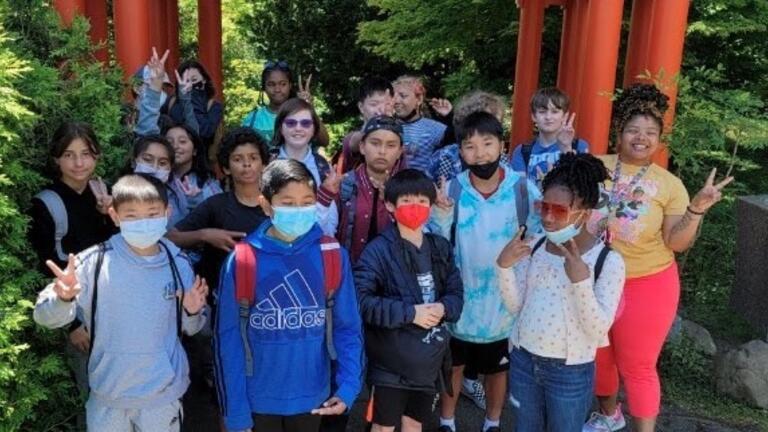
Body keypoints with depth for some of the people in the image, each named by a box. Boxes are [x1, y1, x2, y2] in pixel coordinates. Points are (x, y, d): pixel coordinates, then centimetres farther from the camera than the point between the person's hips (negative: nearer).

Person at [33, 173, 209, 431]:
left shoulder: (178, 264, -5)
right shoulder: (94, 262, -11)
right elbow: (46, 317, -12)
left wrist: (193, 311, -15)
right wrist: (63, 298, -32)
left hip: (164, 394, 1)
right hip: (108, 394, -1)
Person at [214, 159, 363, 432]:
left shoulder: (333, 256, -8)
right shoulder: (242, 261, -13)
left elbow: (348, 328, -3)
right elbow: (229, 339, -9)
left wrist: (348, 387, -13)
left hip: (312, 398, 2)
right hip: (258, 400, -1)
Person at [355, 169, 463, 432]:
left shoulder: (440, 247, 5)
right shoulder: (379, 250, -15)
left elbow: (456, 293, 7)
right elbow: (361, 300, -24)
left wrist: (443, 308, -15)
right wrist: (409, 312, -23)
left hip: (428, 361, 5)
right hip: (391, 362, -5)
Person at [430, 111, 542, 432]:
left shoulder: (524, 189, -13)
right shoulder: (451, 189, -12)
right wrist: (441, 215, -26)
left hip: (505, 300, 0)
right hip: (459, 299, 0)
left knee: (498, 367, 20)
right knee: (453, 364, 19)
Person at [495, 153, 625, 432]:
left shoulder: (608, 260, -17)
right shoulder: (534, 247, -3)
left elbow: (598, 330, -20)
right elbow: (515, 306, -1)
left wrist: (581, 281, -33)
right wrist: (504, 266, -16)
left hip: (570, 371, -4)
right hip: (523, 359, 4)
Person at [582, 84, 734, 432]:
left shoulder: (669, 184, -7)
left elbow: (677, 242, -9)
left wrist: (697, 209, -23)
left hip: (646, 286, -3)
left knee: (637, 367, 8)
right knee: (597, 357, 21)